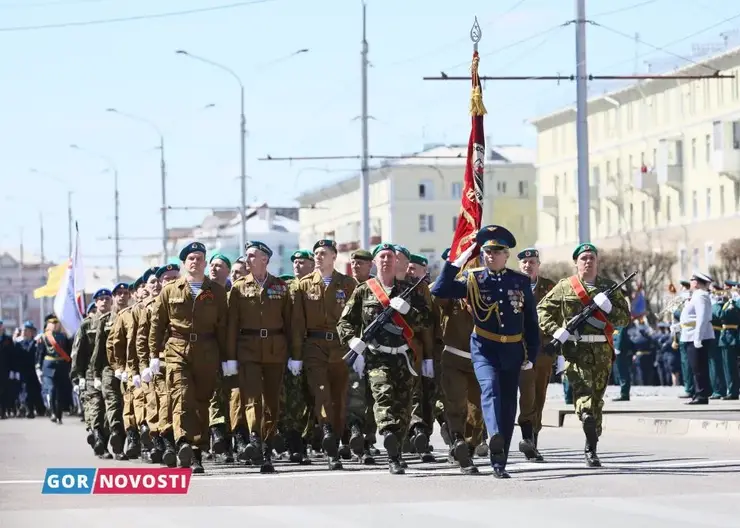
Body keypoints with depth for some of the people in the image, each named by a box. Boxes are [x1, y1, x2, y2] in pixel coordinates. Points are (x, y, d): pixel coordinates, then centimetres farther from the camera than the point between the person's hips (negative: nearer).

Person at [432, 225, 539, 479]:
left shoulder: (521, 282, 6)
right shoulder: (473, 279, 1)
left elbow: (531, 322, 9)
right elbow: (439, 291, -10)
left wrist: (531, 355, 5)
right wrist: (456, 262, -11)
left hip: (512, 351, 3)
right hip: (484, 349, -3)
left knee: (508, 405, 5)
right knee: (490, 389, -28)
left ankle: (500, 462, 13)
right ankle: (495, 437, -52)